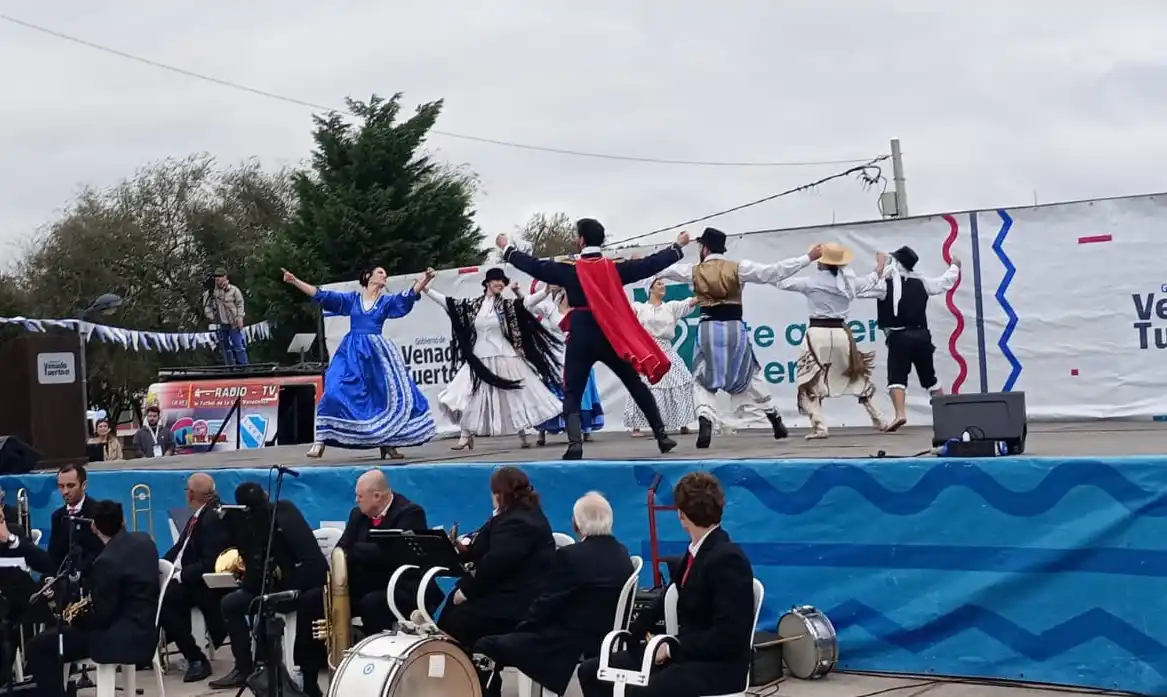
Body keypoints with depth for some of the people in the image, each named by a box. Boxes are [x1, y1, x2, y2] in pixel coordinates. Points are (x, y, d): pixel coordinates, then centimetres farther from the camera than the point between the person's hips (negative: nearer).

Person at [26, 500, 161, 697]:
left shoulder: (107, 562, -23)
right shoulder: (144, 540, 3)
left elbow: (101, 616, -18)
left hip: (122, 637, -10)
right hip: (144, 629, 10)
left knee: (39, 646, -6)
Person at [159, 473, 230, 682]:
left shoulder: (214, 518, -17)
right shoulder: (200, 515, 12)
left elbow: (210, 563, -24)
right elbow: (180, 547, 14)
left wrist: (181, 575, -23)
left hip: (204, 583, -9)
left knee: (163, 599, -27)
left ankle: (197, 659, -17)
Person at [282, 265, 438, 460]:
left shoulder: (387, 301, 10)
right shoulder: (351, 299, 9)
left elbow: (409, 296, -5)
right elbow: (320, 295, 6)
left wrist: (424, 280, -22)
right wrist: (295, 281, -1)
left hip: (377, 354, 1)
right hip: (352, 353, -1)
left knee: (388, 396, -2)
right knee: (335, 393, -13)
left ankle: (387, 443, 10)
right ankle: (321, 440, -9)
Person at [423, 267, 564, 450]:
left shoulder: (507, 304, 0)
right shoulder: (473, 304, 4)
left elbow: (528, 304, -8)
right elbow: (448, 302, 5)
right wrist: (425, 289, 2)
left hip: (504, 358, -1)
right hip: (479, 359, 2)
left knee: (514, 397, 4)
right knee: (469, 397, 0)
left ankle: (523, 436, 16)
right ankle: (465, 437, 9)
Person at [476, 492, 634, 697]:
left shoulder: (570, 555, -18)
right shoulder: (623, 555, 6)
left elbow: (546, 604, -12)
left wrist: (519, 628, 7)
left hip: (568, 647, -9)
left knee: (485, 647, 1)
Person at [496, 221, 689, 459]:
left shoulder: (569, 271, -4)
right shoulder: (615, 268, 1)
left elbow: (534, 266, 2)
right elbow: (650, 264, 6)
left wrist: (507, 248, 15)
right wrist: (678, 246, 18)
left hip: (582, 339, -2)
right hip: (613, 336, 2)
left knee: (572, 393, 4)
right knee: (637, 386, 13)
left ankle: (575, 444, -15)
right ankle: (662, 436, 13)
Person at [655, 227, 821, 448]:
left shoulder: (693, 271, 3)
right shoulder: (739, 268, 0)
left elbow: (662, 269, 17)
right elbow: (774, 271, -3)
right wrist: (809, 257, 2)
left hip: (708, 329, -1)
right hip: (735, 329, 1)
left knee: (704, 381, 8)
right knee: (753, 374, 16)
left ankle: (705, 424, -16)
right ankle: (777, 423, 21)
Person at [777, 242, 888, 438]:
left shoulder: (811, 281, -6)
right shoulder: (848, 281, 6)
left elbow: (782, 282, 2)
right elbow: (869, 282, 27)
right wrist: (879, 269, 49)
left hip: (817, 333, -4)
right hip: (840, 333, 4)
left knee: (809, 383, 3)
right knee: (858, 377, 21)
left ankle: (819, 427, -13)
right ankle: (878, 420, 25)